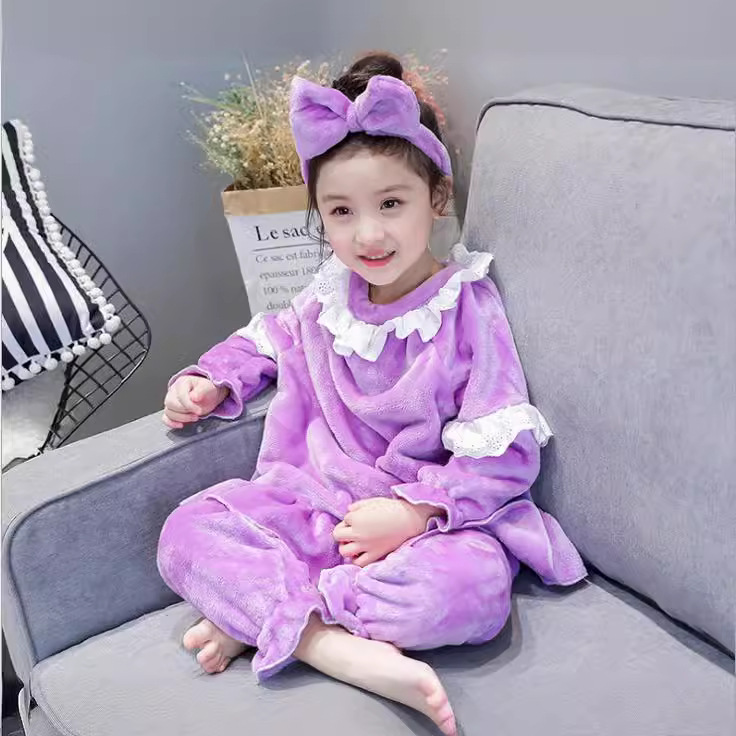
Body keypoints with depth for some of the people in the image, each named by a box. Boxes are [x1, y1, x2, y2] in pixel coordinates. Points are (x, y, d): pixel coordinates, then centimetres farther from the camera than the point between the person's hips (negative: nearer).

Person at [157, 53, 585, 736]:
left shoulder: (468, 311, -11)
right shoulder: (327, 297, 4)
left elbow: (505, 455, -14)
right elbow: (268, 340, 27)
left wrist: (413, 509, -23)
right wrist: (208, 381, 9)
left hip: (432, 516, -4)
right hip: (314, 501, 5)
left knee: (471, 583, -37)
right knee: (187, 532, -15)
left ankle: (257, 613, -22)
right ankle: (344, 651, -29)